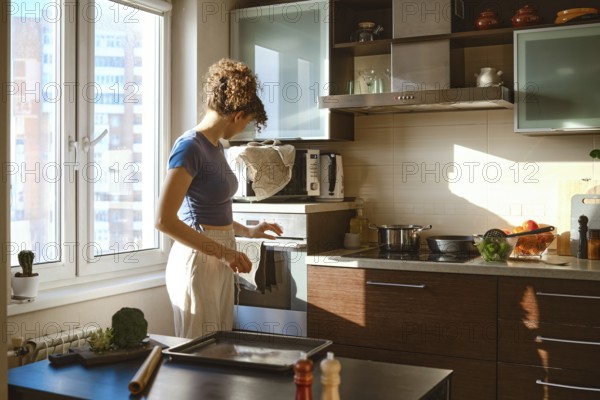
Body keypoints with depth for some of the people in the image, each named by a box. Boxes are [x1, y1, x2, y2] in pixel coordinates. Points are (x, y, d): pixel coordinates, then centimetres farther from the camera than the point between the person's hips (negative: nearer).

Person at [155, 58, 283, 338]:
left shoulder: (215, 146, 11)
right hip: (197, 261, -9)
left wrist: (249, 231, 26)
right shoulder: (190, 147, -15)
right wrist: (223, 252, -21)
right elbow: (164, 219, -22)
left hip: (217, 263, 9)